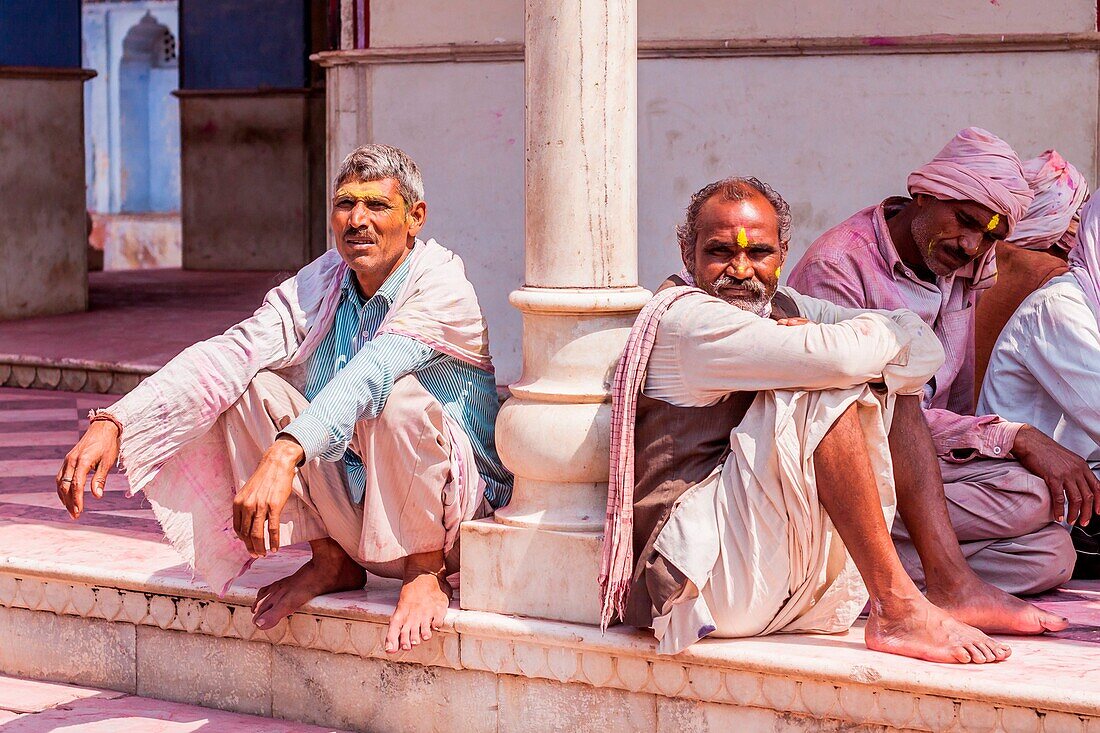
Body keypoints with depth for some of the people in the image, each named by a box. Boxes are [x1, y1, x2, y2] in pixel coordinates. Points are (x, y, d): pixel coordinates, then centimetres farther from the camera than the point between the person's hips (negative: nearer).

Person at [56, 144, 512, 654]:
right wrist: (112, 424, -30)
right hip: (348, 495, 6)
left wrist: (282, 457, -54)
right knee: (248, 386, -11)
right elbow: (227, 357, -15)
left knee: (397, 393, -34)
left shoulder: (442, 288, -19)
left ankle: (425, 574, -15)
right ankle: (330, 560, 0)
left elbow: (369, 376, -37)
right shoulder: (319, 284, -1)